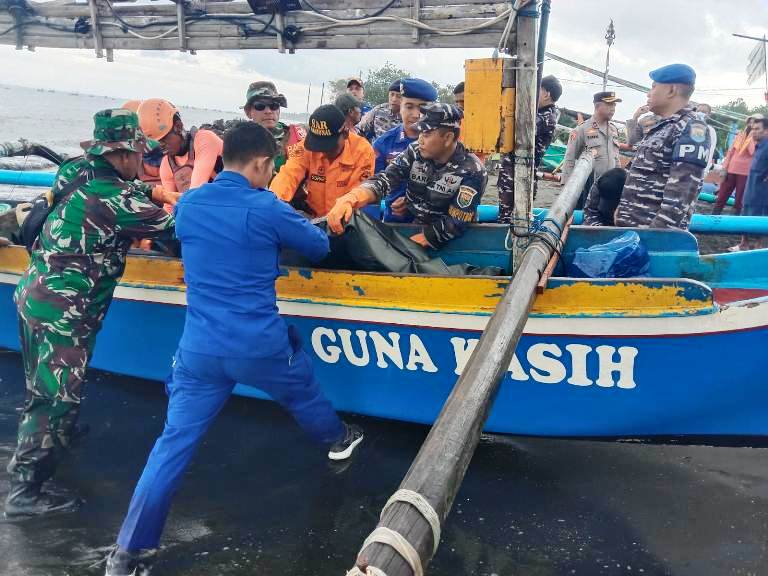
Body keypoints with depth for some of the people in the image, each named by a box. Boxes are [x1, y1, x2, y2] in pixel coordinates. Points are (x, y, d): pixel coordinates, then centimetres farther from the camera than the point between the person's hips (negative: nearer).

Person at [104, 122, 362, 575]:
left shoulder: (187, 205, 4)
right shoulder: (266, 209, -11)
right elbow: (320, 246, 3)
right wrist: (290, 231, 26)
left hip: (199, 349, 3)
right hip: (261, 346, -3)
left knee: (175, 443, 7)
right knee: (302, 392, 28)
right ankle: (337, 439, 56)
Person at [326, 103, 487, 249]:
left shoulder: (472, 172, -17)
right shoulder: (415, 151, -5)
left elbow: (454, 226, -20)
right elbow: (384, 180, -14)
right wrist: (350, 199, -35)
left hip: (447, 246, -4)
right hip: (408, 228, 4)